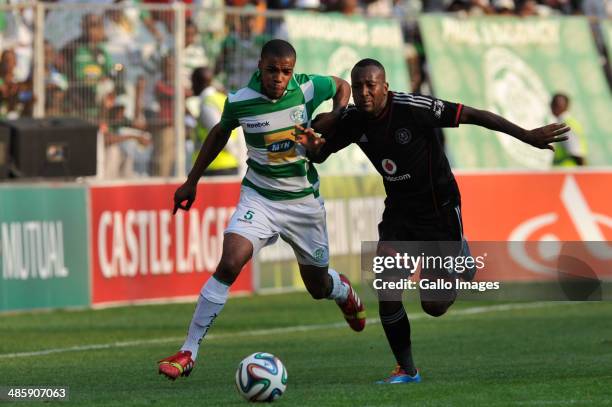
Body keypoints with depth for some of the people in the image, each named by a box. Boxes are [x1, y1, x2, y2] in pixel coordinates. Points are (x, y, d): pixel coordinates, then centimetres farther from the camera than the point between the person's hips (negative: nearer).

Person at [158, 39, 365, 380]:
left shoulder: (308, 89, -13)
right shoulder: (239, 102, -14)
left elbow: (342, 86, 10)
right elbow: (220, 133, 8)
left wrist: (335, 116, -10)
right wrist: (192, 181, 13)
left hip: (304, 200, 1)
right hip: (259, 197, -1)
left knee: (318, 286, 13)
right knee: (229, 265, -24)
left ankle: (344, 291, 55)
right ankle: (188, 353, -19)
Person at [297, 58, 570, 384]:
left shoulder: (413, 108, -25)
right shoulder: (353, 120, -8)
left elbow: (472, 115, -20)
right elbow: (320, 154, 6)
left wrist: (527, 136, -21)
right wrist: (312, 145, -20)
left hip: (439, 207, -5)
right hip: (399, 208, 5)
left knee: (434, 306, -3)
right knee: (385, 286, -14)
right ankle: (406, 370, 1)